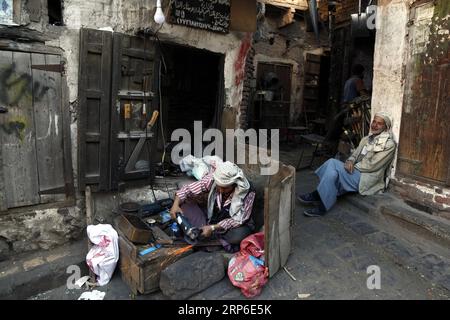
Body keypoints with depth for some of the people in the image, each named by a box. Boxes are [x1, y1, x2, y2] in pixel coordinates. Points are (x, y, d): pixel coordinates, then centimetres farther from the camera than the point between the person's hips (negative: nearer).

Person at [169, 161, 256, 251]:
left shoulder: (247, 193, -27)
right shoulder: (212, 179, -21)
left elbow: (238, 220, -25)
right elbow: (189, 189, -14)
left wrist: (213, 227, -31)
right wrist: (176, 204, -31)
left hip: (233, 225, -3)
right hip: (212, 216, 4)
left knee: (238, 234, -38)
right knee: (185, 203, -15)